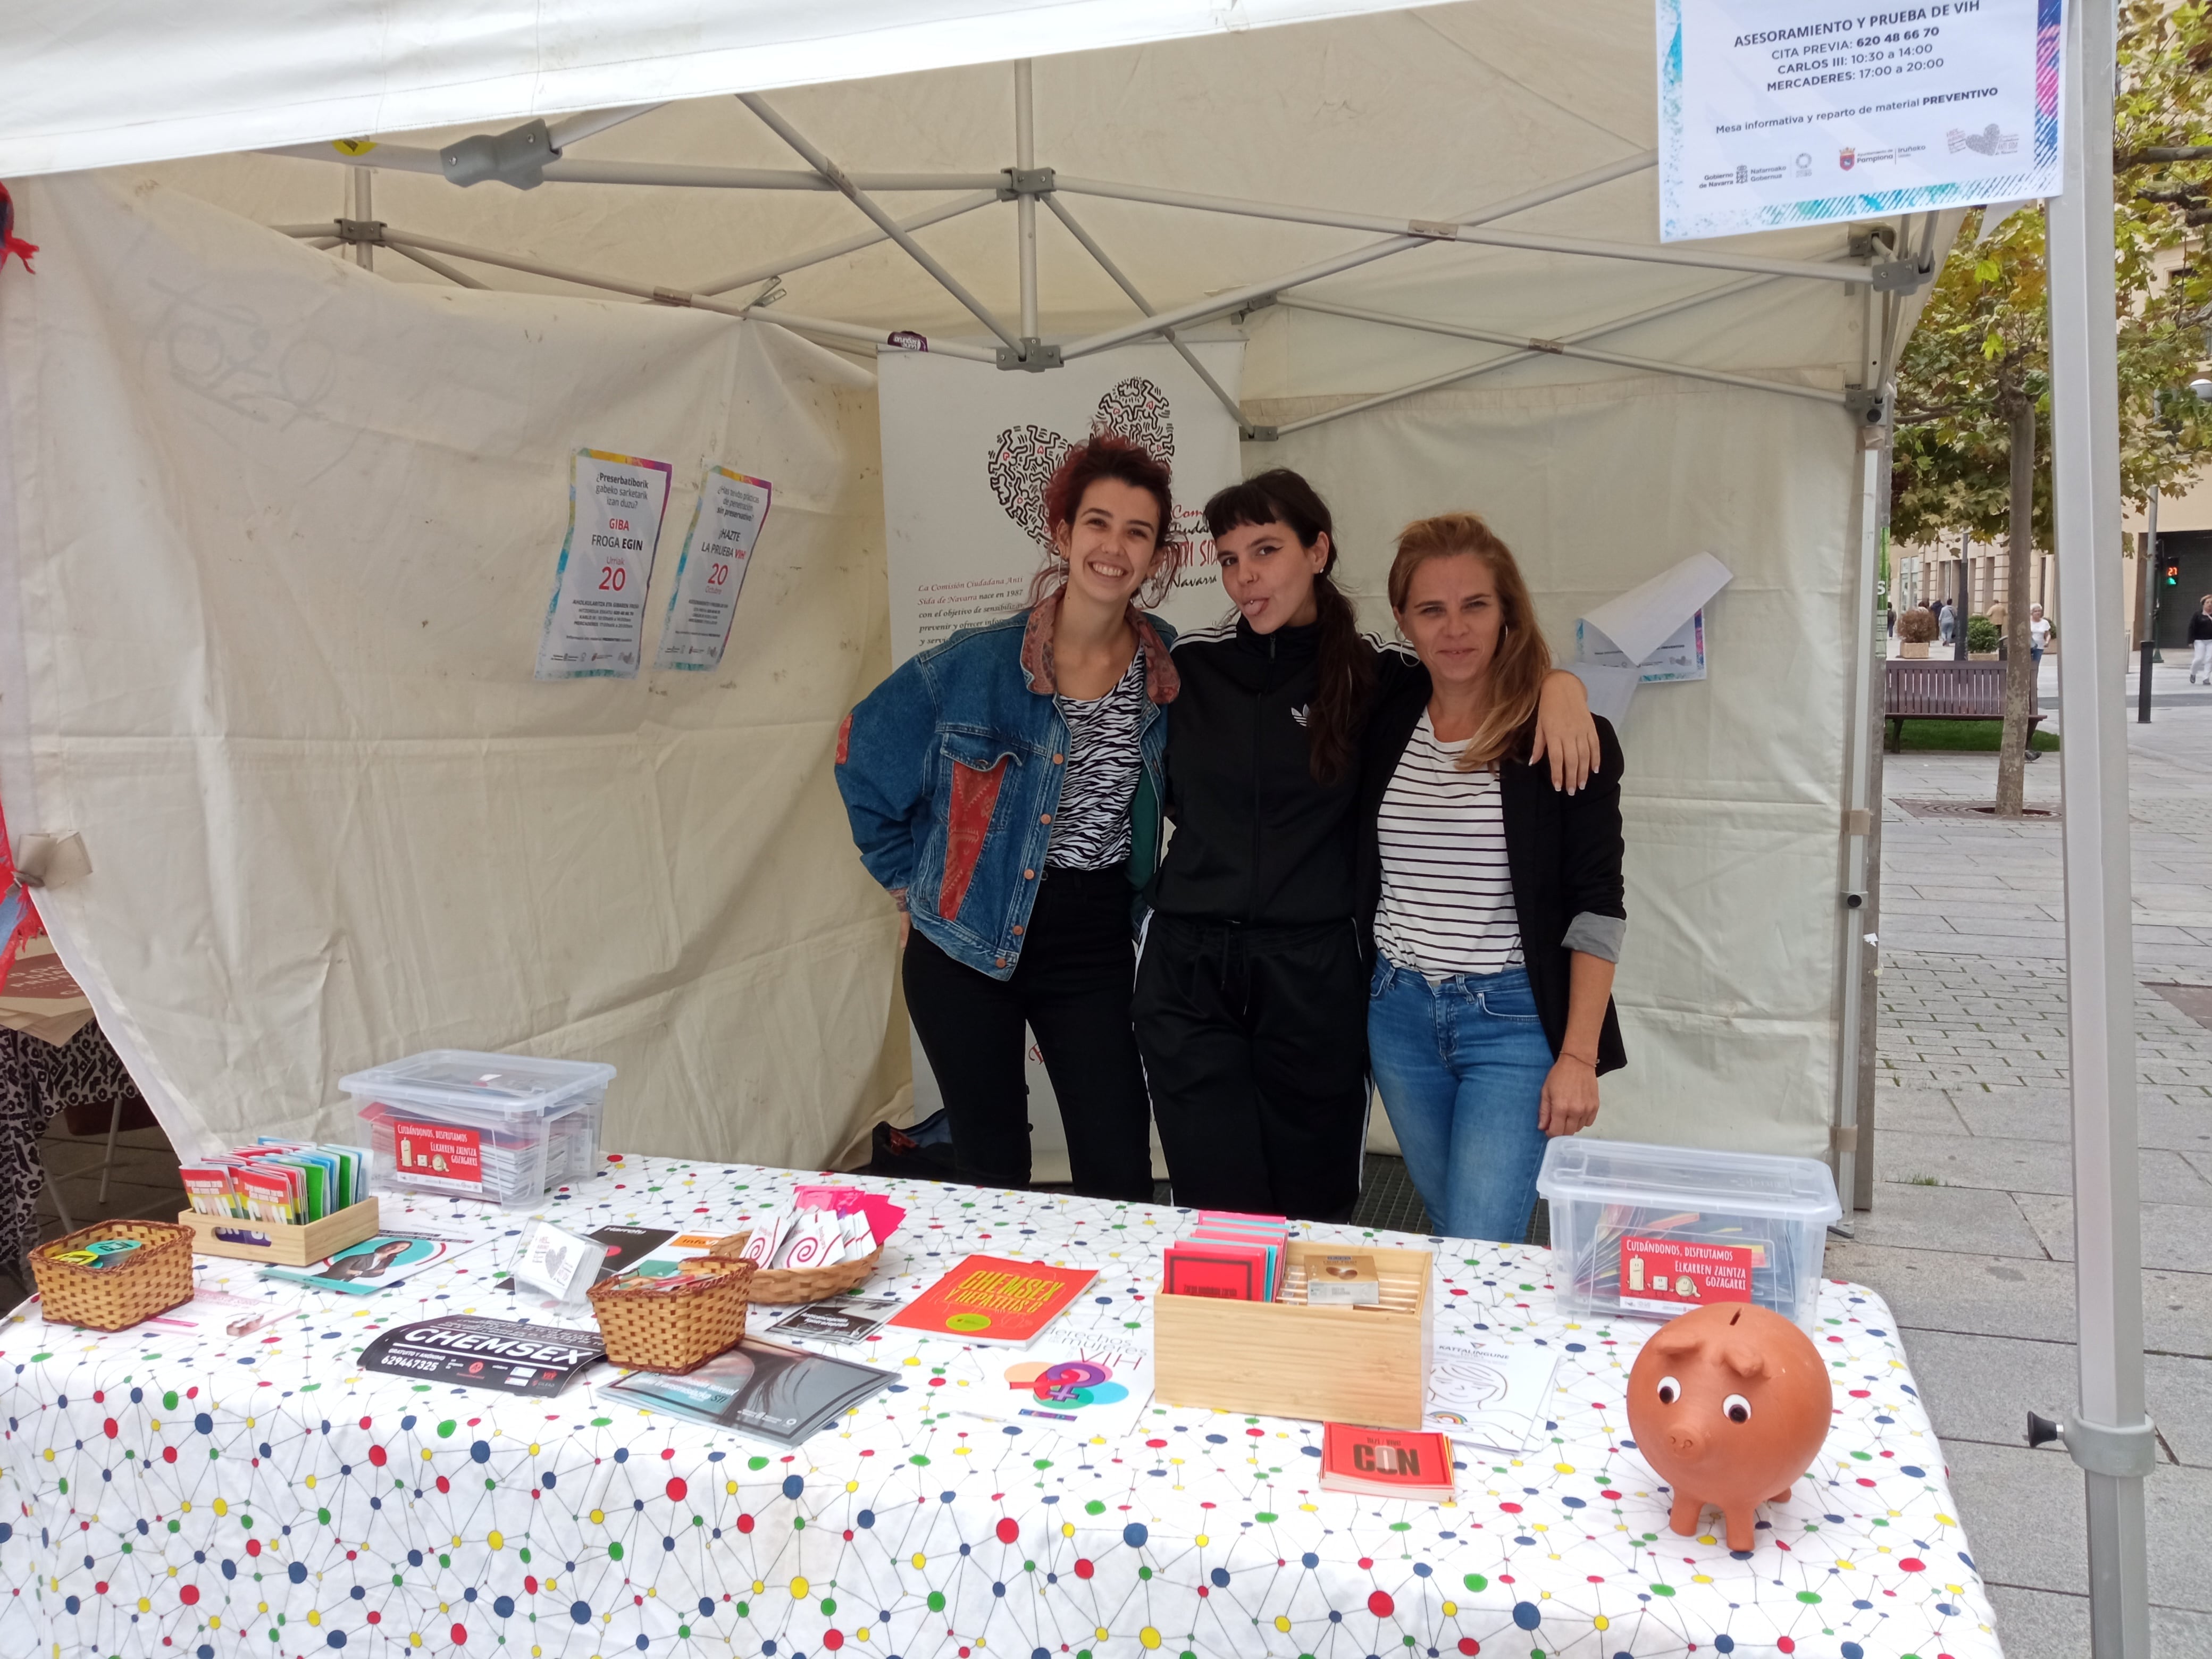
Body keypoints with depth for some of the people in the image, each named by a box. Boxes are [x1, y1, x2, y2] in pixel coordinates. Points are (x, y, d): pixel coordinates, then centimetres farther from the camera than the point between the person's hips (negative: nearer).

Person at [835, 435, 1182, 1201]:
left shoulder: (1168, 670, -4)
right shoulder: (977, 663, -12)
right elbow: (863, 756, 0)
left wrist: (1133, 898, 9)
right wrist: (915, 884, 4)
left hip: (1095, 949, 2)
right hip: (969, 948, -1)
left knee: (1121, 1176, 1)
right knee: (991, 1169, 11)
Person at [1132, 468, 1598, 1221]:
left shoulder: (1373, 672, -1)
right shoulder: (1189, 662, 4)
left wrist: (1560, 683, -11)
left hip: (1313, 979, 0)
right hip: (1189, 971, 1)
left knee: (1313, 1213, 12)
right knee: (1220, 1216, 2)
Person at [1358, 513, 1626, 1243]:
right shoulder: (1384, 711, 2)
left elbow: (1597, 907, -9)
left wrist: (1578, 1055, -12)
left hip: (1514, 1018, -4)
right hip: (1398, 1012, 4)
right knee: (1447, 1227, 17)